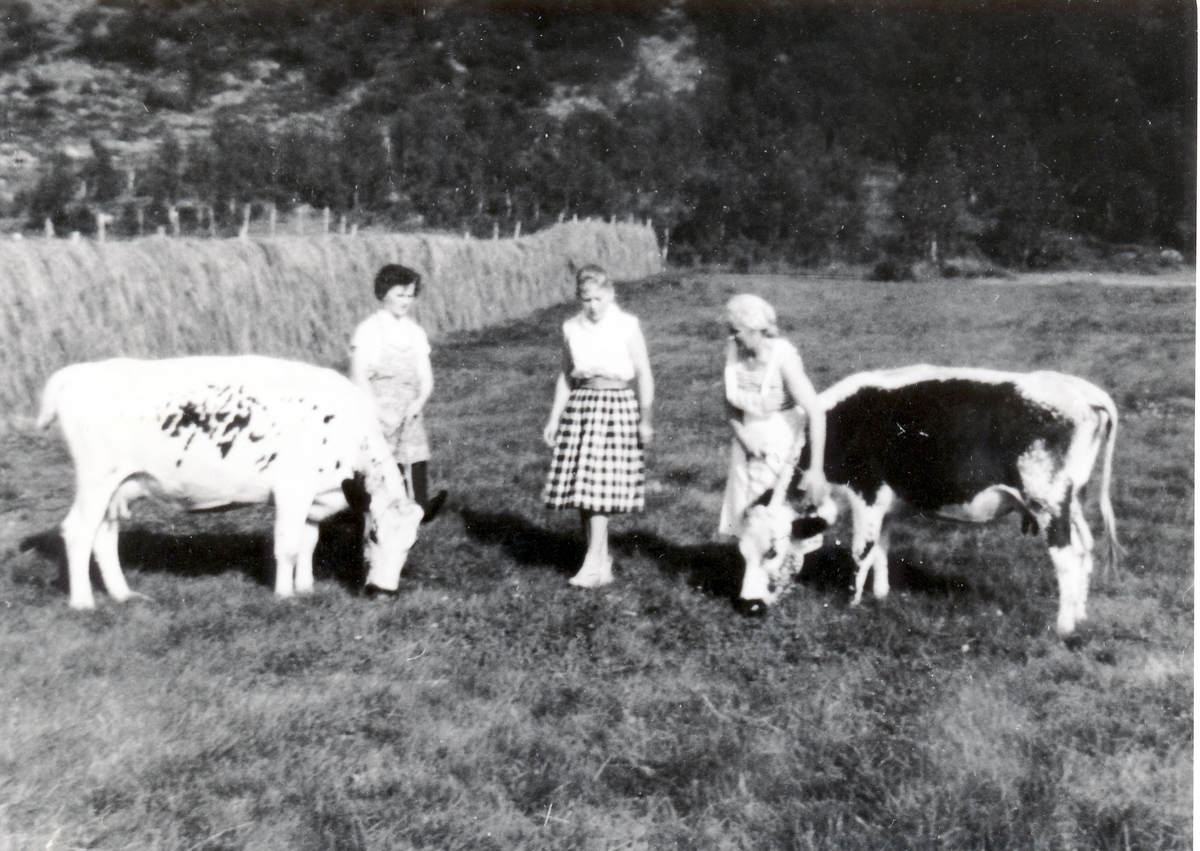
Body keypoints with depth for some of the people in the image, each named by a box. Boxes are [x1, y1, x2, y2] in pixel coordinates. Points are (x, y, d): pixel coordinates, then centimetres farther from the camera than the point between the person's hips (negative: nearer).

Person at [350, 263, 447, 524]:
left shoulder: (415, 332, 14)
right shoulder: (368, 329, -1)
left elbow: (425, 377, 12)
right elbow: (359, 378, -6)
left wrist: (419, 401, -8)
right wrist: (379, 412, -15)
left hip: (409, 412, 5)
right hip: (377, 415, -4)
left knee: (417, 458, -11)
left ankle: (420, 507, -18)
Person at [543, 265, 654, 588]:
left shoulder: (627, 326, -4)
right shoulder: (571, 328, 7)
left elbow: (644, 375, -3)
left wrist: (645, 419, -9)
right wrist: (554, 418, 12)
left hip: (618, 406, -4)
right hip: (581, 407, 4)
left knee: (600, 486, -12)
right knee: (581, 487, 2)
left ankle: (593, 564, -8)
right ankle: (602, 562, 14)